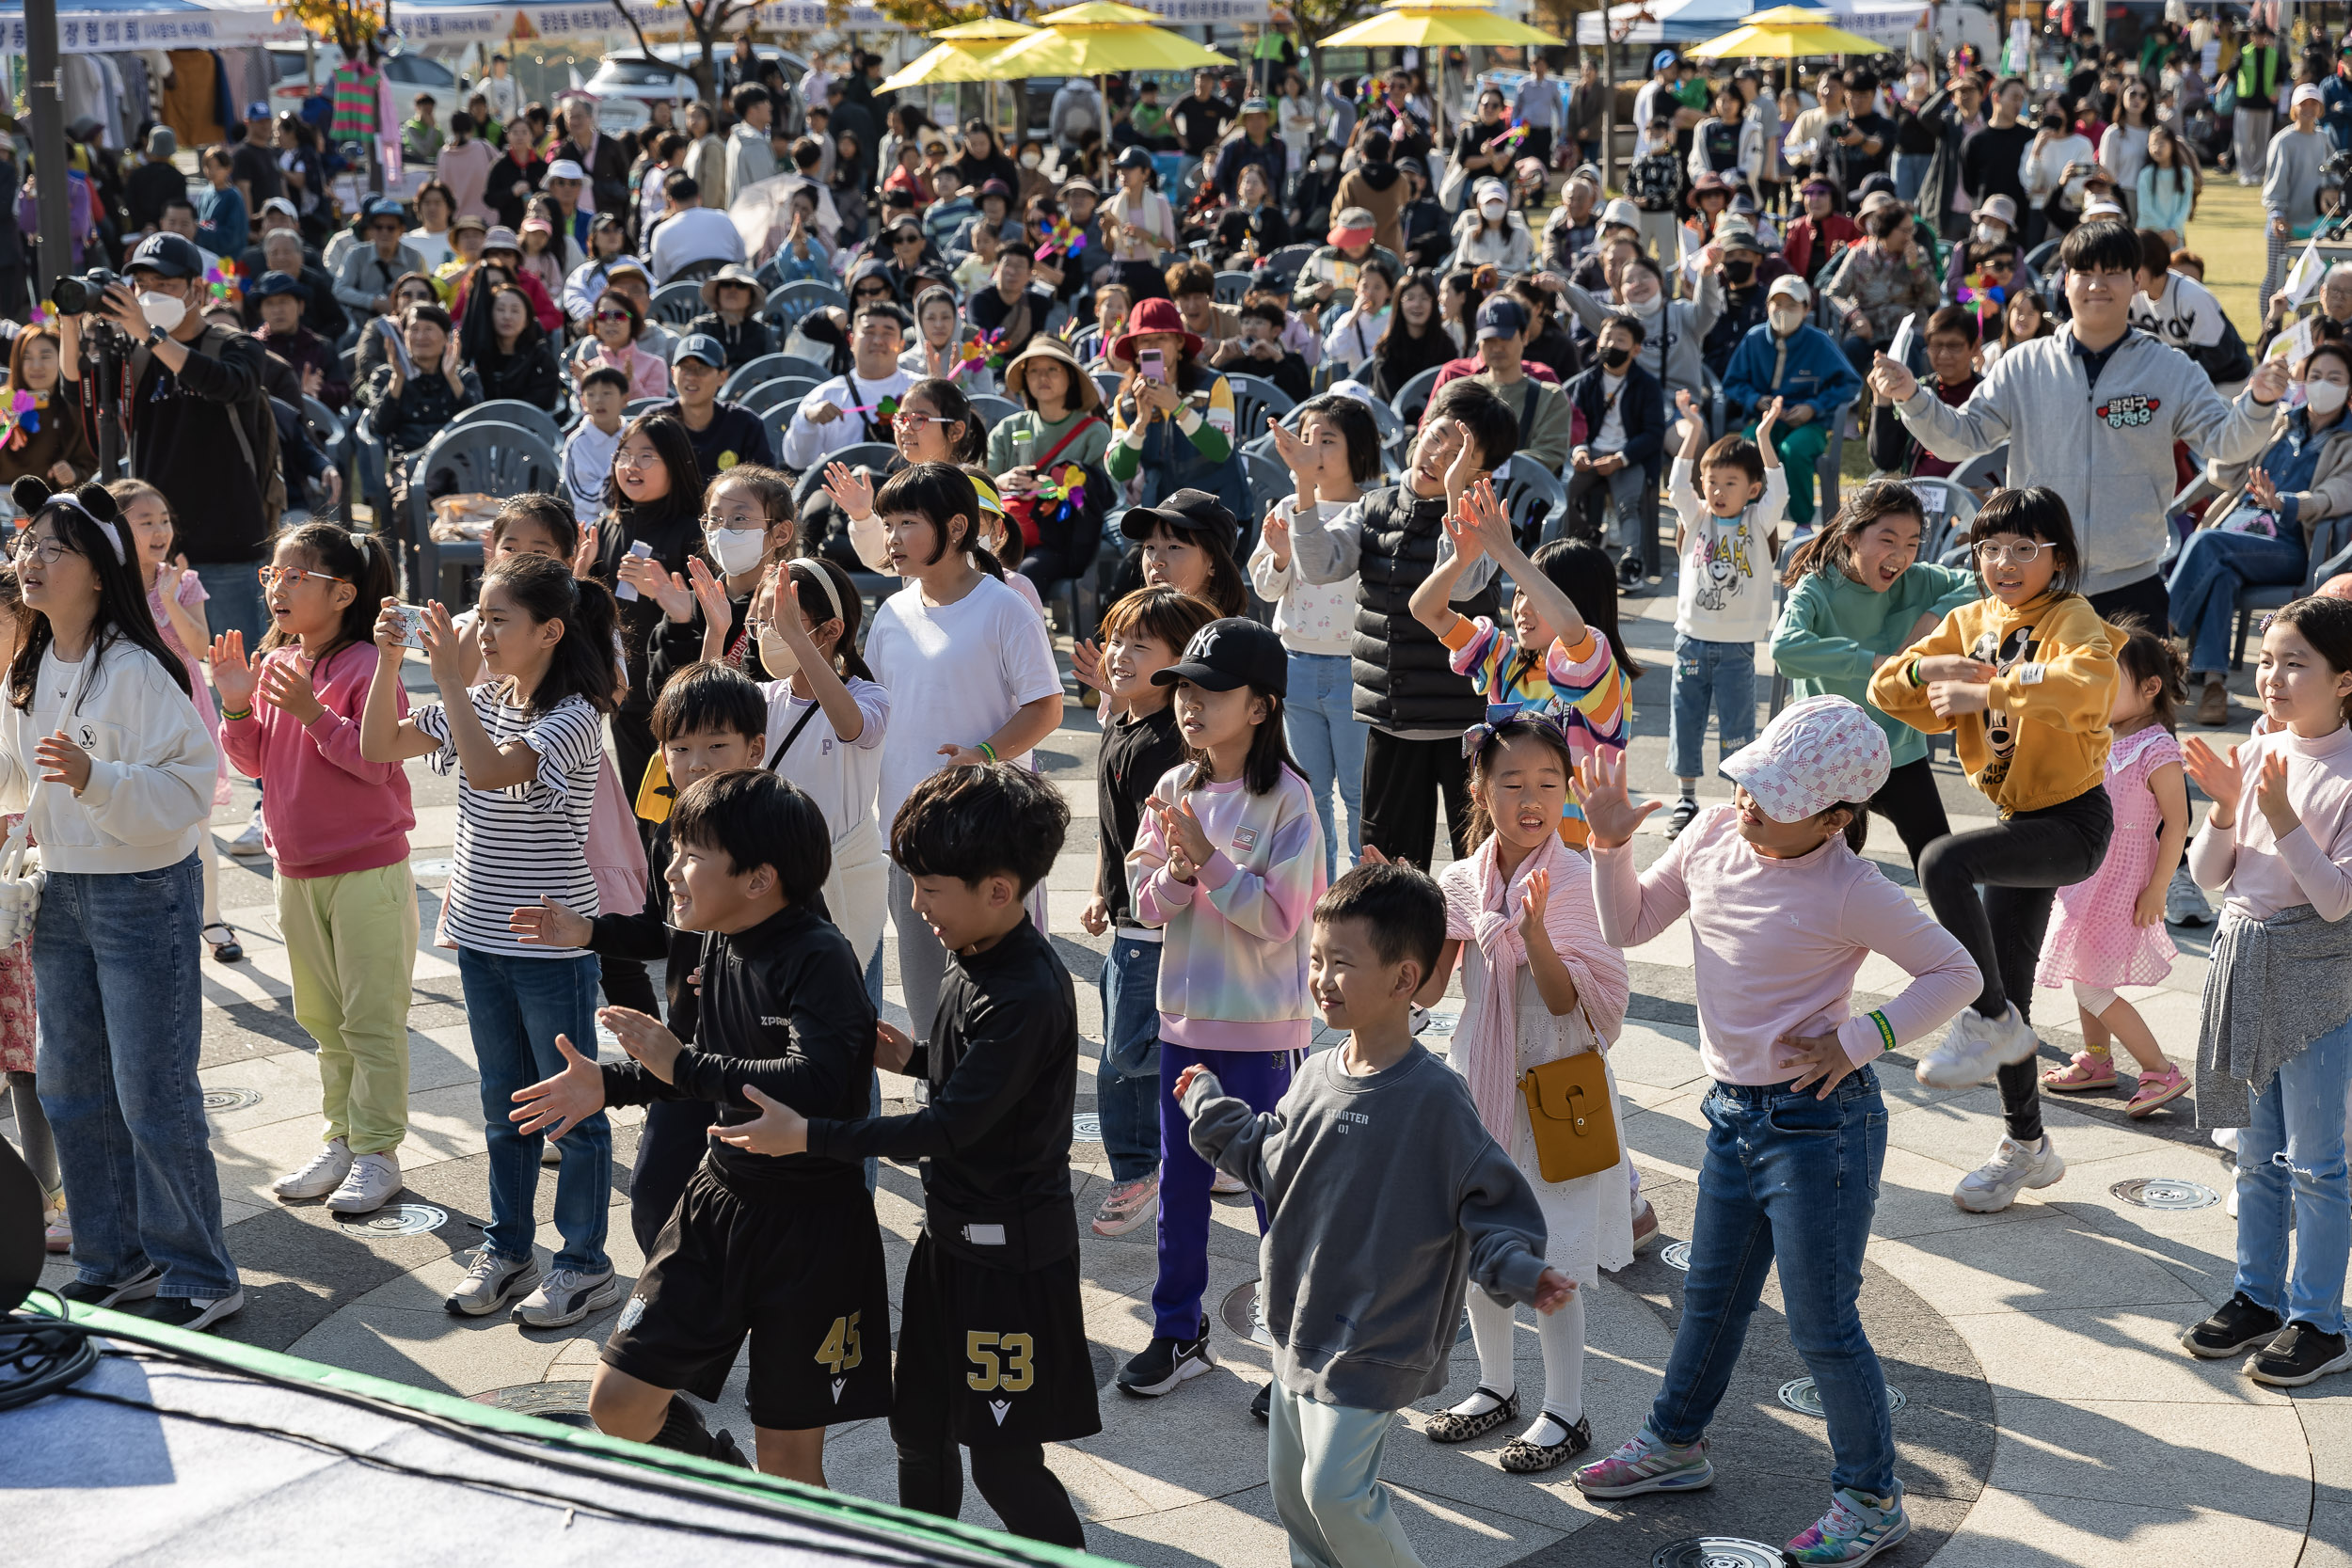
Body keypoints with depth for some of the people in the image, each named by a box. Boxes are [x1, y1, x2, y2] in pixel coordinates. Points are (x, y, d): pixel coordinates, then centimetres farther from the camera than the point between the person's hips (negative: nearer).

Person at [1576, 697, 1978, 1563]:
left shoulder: (1848, 891, -19)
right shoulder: (1715, 832, -1)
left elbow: (1955, 972, -11)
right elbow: (1629, 924, 10)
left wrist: (1858, 1039, -19)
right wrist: (1611, 842, -5)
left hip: (1817, 1122, -7)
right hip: (1733, 1112, 7)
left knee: (1822, 1326, 3)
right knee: (1711, 1297, 23)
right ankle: (1675, 1443, 44)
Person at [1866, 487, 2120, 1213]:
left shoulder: (2071, 618, -13)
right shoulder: (1972, 622, 7)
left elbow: (2087, 681, -36)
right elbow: (1887, 689, 4)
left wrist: (1986, 690, -37)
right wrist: (1927, 669, -17)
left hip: (2073, 821, -8)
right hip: (2022, 823, 8)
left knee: (1943, 861, -32)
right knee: (2007, 986, 12)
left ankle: (1990, 1024, -15)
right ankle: (2026, 1145, 27)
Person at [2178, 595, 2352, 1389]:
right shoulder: (2257, 752, 2)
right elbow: (2208, 875, 3)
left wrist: (2282, 819, -27)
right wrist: (2225, 808, -13)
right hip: (2245, 958, 6)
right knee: (2257, 1152, 17)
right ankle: (2259, 1296, 30)